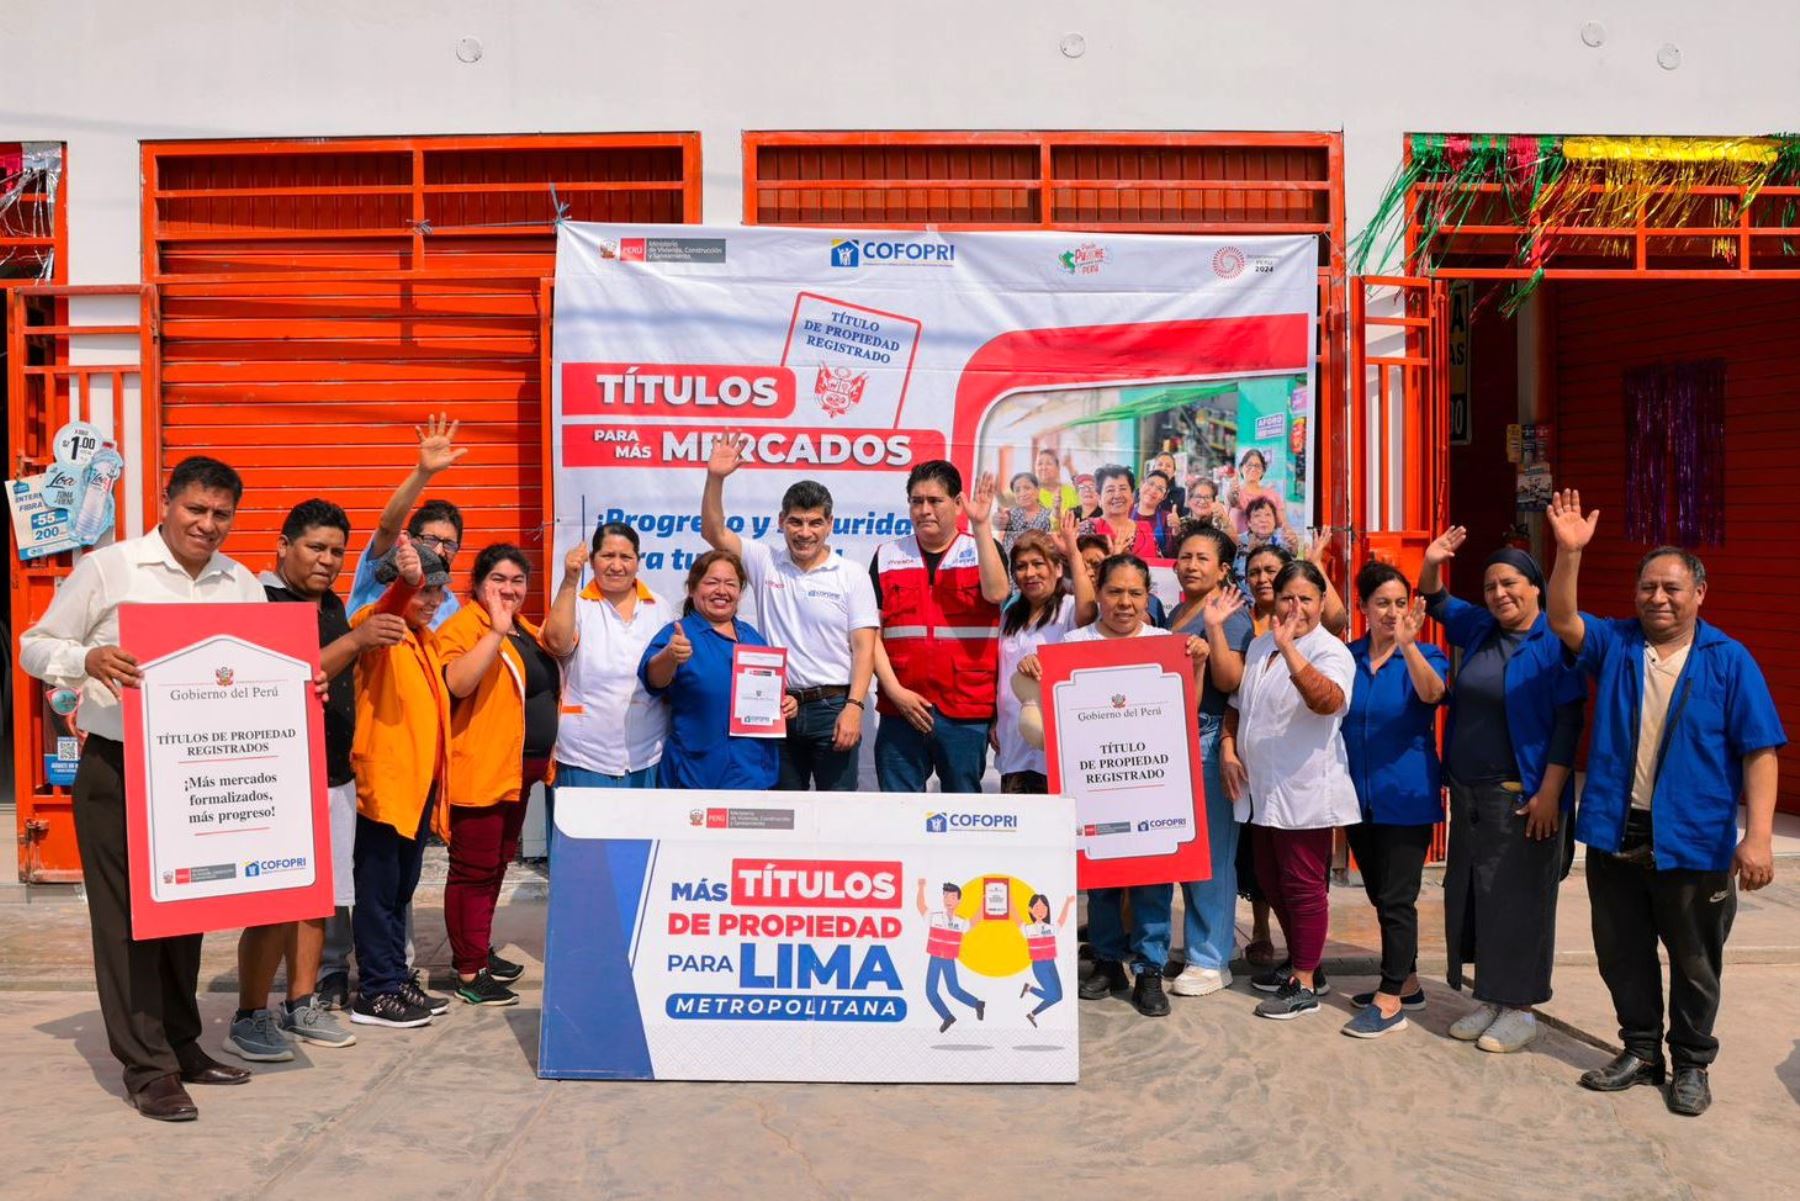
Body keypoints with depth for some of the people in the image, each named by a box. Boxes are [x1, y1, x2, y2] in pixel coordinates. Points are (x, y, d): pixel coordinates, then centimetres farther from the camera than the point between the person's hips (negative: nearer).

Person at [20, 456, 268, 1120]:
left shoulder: (241, 584, 8)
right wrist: (89, 659, -23)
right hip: (118, 770, -4)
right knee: (128, 914, 1)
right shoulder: (106, 568, -4)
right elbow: (35, 647, -2)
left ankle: (181, 1044, 27)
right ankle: (147, 1067, 9)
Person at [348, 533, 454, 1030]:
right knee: (379, 889, -1)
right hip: (384, 780, -8)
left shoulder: (426, 639, 16)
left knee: (402, 888, 16)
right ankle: (375, 992, 7)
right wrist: (406, 580, -54)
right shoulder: (377, 626, -8)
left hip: (419, 781, 8)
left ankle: (396, 979, 25)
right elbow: (383, 614, -33)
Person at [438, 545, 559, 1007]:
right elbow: (457, 683, -29)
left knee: (497, 864, 17)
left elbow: (547, 685, 29)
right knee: (474, 869, -5)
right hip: (479, 768, -9)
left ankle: (479, 949, 30)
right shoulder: (464, 627, -11)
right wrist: (496, 631, -31)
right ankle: (469, 974, 0)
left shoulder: (524, 630, 16)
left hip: (520, 768, 9)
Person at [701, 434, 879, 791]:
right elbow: (713, 532, -5)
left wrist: (854, 707, -14)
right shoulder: (765, 563, 4)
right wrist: (715, 479, -19)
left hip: (832, 707, -2)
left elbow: (863, 647, -5)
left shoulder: (851, 576, -1)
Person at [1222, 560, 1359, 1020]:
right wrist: (1228, 748, 6)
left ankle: (1305, 983, 11)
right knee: (1272, 880, 18)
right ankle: (1300, 962, 35)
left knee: (1303, 883, 0)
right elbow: (1237, 704, 20)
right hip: (1262, 788, 8)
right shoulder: (1259, 646, 11)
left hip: (1305, 791, -8)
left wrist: (1289, 649, -41)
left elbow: (1328, 701, -34)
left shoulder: (1330, 651, -13)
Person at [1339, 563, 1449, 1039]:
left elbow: (1432, 693, -28)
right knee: (1380, 895, 15)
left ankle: (1391, 1000, 5)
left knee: (1396, 898, -2)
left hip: (1406, 798, -5)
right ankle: (1406, 983, 30)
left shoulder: (1424, 656, -7)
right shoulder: (1348, 657, 3)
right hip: (1359, 797, 5)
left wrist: (1407, 644, -45)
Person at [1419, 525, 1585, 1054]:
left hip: (1523, 796, -7)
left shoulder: (1554, 643, -11)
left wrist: (1549, 793, -18)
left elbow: (1568, 724, -14)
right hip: (1468, 793, 7)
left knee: (1518, 897, 0)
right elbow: (1437, 602, 25)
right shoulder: (1480, 631, 8)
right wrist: (1432, 565, 5)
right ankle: (1490, 999, 23)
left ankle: (1520, 1008, 12)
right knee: (1469, 893, 10)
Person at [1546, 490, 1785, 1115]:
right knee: (1622, 953, 14)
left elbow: (1759, 750, -8)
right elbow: (1563, 620, -13)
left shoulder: (1729, 660, -5)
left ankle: (1691, 1064, 28)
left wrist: (1758, 835, -16)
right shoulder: (1615, 643, 4)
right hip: (1615, 834, 3)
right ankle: (1640, 1051, 30)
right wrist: (1569, 553, -26)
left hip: (1692, 841, -3)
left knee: (1694, 963, 11)